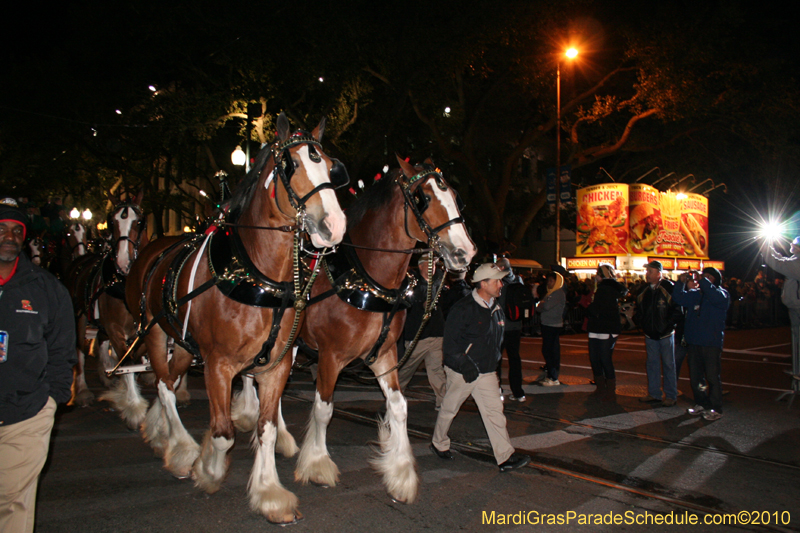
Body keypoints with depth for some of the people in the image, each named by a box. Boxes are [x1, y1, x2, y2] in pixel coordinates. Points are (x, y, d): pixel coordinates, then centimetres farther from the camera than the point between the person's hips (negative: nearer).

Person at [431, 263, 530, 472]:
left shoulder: (495, 307, 6)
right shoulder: (464, 308, -17)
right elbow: (450, 341, -16)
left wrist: (494, 362, 14)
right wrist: (464, 365, -20)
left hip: (486, 371, 6)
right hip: (462, 371, -6)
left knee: (495, 411, 0)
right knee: (449, 408, 11)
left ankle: (506, 457, 1)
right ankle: (439, 443, 33)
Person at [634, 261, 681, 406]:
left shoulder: (668, 288, -12)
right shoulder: (644, 290, 7)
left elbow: (677, 308, -14)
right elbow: (639, 309, 18)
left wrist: (669, 324, -18)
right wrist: (639, 322, 3)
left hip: (665, 334, -6)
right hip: (650, 334, 6)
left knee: (668, 364, 3)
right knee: (652, 364, 11)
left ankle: (671, 396, 10)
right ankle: (654, 393, 20)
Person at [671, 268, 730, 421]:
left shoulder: (722, 294, -1)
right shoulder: (694, 294, 14)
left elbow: (717, 298, -24)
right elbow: (679, 298, 5)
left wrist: (702, 281, -24)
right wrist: (681, 282, -9)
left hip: (711, 344, -6)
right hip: (693, 342, 6)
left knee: (712, 377, -2)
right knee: (695, 376, 11)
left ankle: (716, 409, 6)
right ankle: (701, 404, 23)